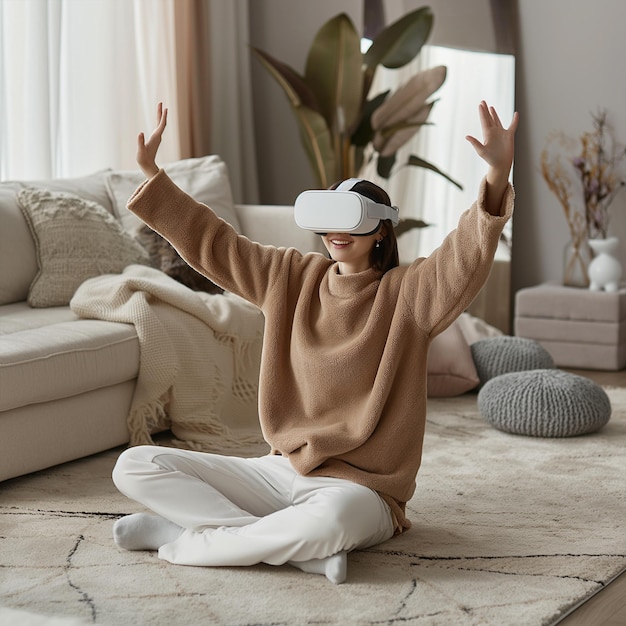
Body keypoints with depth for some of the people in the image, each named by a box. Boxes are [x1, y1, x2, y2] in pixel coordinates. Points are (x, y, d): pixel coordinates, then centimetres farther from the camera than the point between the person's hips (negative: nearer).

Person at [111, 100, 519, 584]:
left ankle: (183, 538, -19)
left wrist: (497, 177, -39)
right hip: (282, 469, 6)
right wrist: (152, 174, 10)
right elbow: (212, 244, 14)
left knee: (329, 519, -45)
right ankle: (300, 548, -20)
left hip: (359, 487, -6)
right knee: (134, 467, -7)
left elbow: (465, 258, -22)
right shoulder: (293, 277, 9)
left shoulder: (407, 294, -4)